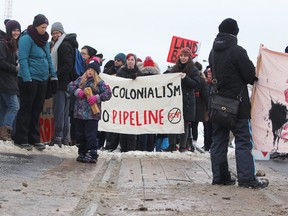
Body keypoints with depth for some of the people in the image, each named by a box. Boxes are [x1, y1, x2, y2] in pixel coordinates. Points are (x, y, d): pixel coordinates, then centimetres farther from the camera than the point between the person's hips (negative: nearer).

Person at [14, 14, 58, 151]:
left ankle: (34, 139, 16)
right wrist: (27, 80, -21)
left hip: (42, 81, 7)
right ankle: (21, 139, 3)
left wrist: (53, 76, 11)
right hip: (29, 80, -7)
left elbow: (48, 59, 19)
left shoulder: (44, 40, 13)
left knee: (37, 110, 10)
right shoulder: (27, 39, -11)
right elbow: (23, 60, -16)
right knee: (26, 109, -3)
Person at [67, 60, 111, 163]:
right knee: (80, 135, 13)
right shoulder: (80, 80, 11)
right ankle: (82, 153, 25)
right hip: (79, 113, 5)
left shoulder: (99, 83, -2)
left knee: (91, 135, -6)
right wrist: (77, 91, -7)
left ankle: (92, 155, -2)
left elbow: (108, 94, -7)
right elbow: (70, 86, 10)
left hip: (92, 115, -5)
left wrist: (97, 98, -18)